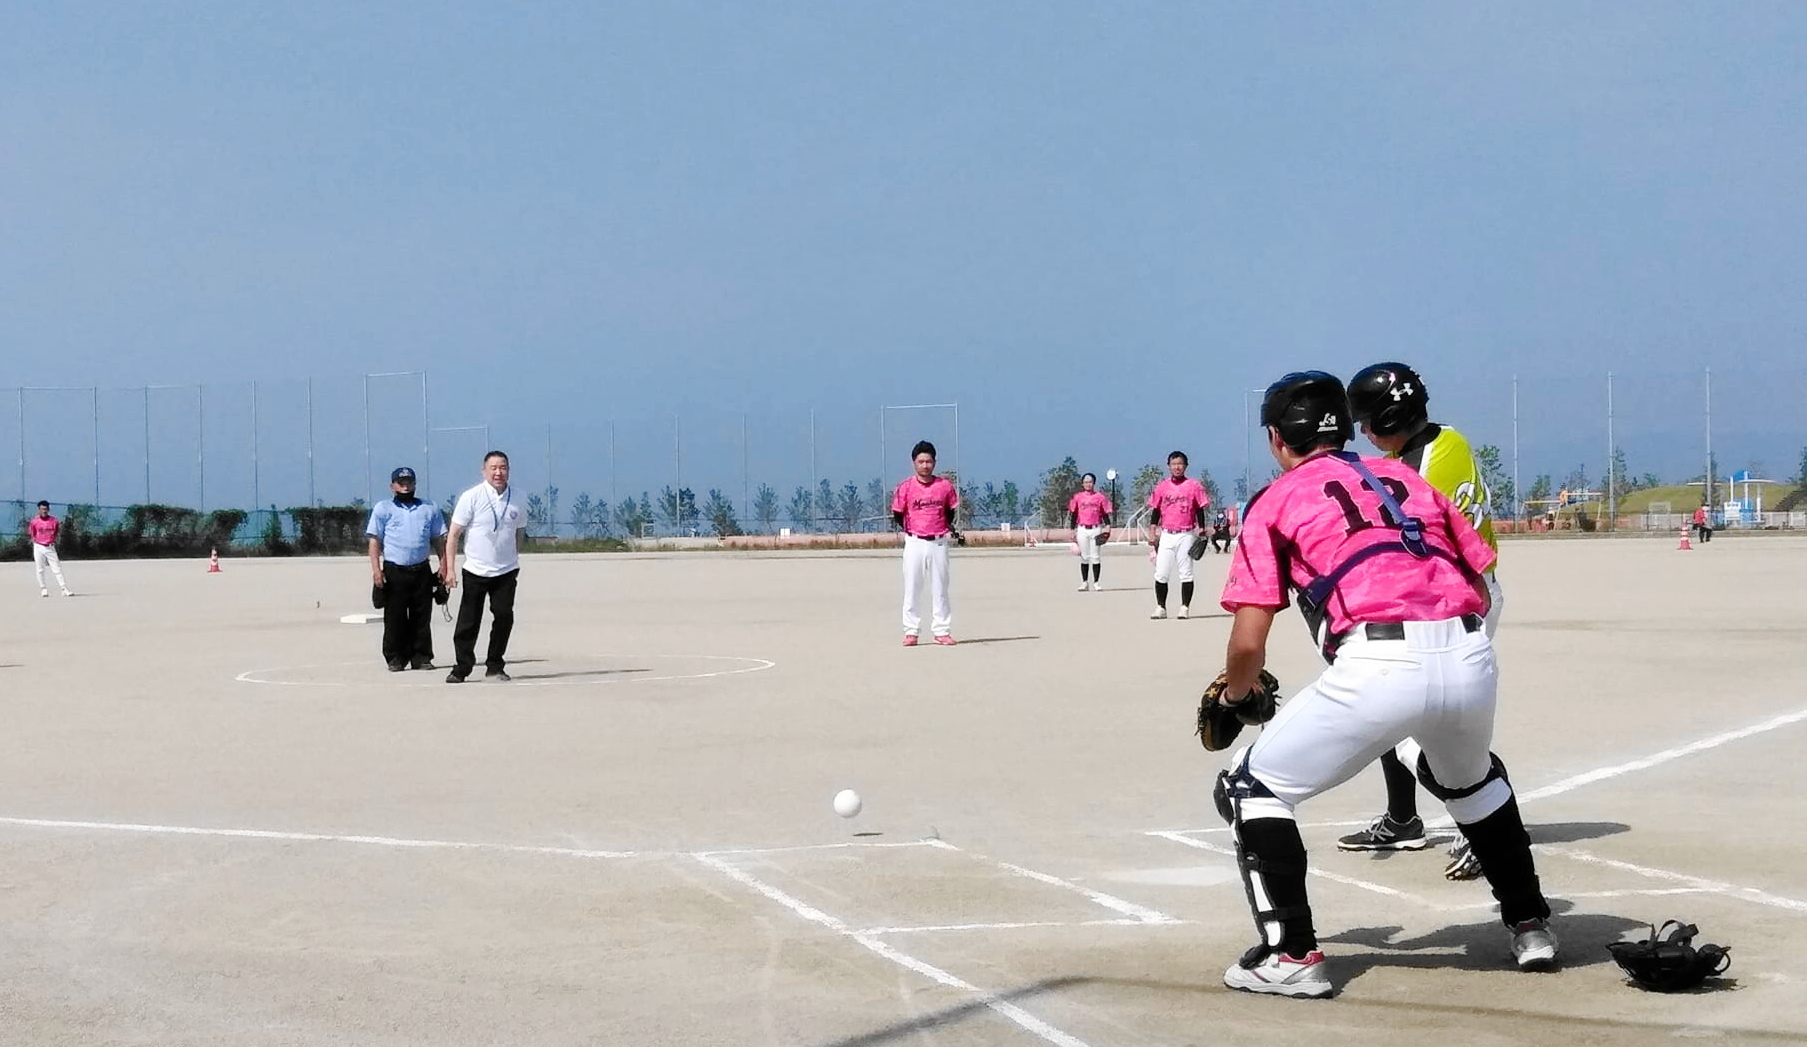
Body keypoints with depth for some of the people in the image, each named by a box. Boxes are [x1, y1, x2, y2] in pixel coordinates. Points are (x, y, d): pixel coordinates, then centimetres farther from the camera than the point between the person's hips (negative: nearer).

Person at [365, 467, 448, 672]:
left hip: (422, 570, 2)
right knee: (394, 617, -2)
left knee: (422, 616, 3)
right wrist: (376, 569, -10)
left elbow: (439, 539, 17)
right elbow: (374, 540, 1)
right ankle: (395, 658, 4)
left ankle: (421, 657, 9)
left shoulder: (429, 508, 16)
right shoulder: (383, 508, 7)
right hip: (394, 571, -2)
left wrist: (443, 563, 5)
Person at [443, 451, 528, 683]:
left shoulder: (517, 499, 4)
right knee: (468, 622, -1)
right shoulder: (471, 497, -7)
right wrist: (449, 569, -11)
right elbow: (453, 535, -5)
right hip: (475, 572, -2)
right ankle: (461, 668, 10)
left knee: (504, 616, -3)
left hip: (506, 571, 2)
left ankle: (495, 667, 10)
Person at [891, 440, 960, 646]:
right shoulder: (906, 487, -2)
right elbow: (897, 514, 4)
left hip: (938, 542, 1)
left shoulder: (945, 486, 3)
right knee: (911, 588, 1)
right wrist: (901, 526, -9)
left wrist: (951, 529, 4)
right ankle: (911, 631, 6)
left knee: (940, 588, 6)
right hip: (914, 542, -1)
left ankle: (942, 631, 12)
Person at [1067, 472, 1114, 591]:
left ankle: (1096, 583, 2)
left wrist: (1107, 526, -9)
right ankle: (1084, 582, 9)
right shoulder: (1077, 497, 7)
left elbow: (1105, 514, 4)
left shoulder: (1100, 497, 3)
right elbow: (1073, 515, 10)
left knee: (1096, 556, -1)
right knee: (1084, 557, 4)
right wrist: (1073, 531, 6)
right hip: (1082, 529, 1)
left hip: (1096, 529, -1)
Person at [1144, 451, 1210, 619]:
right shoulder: (1162, 486, 9)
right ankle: (1160, 608, 7)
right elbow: (1156, 511, 11)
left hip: (1186, 535, -2)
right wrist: (1152, 532, 3)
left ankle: (1185, 608, 5)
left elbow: (1200, 511, 3)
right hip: (1166, 535, 2)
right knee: (1161, 573, 0)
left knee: (1186, 573, -1)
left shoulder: (1193, 486, 2)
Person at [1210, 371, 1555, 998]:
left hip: (1378, 664, -5)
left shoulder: (1275, 502, 14)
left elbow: (1247, 645, 6)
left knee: (1253, 789, 11)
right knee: (1468, 778, 37)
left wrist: (1236, 691, 26)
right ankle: (1529, 926, 37)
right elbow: (1480, 590, 22)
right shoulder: (1406, 478, 27)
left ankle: (1290, 956, 2)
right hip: (1470, 657, 6)